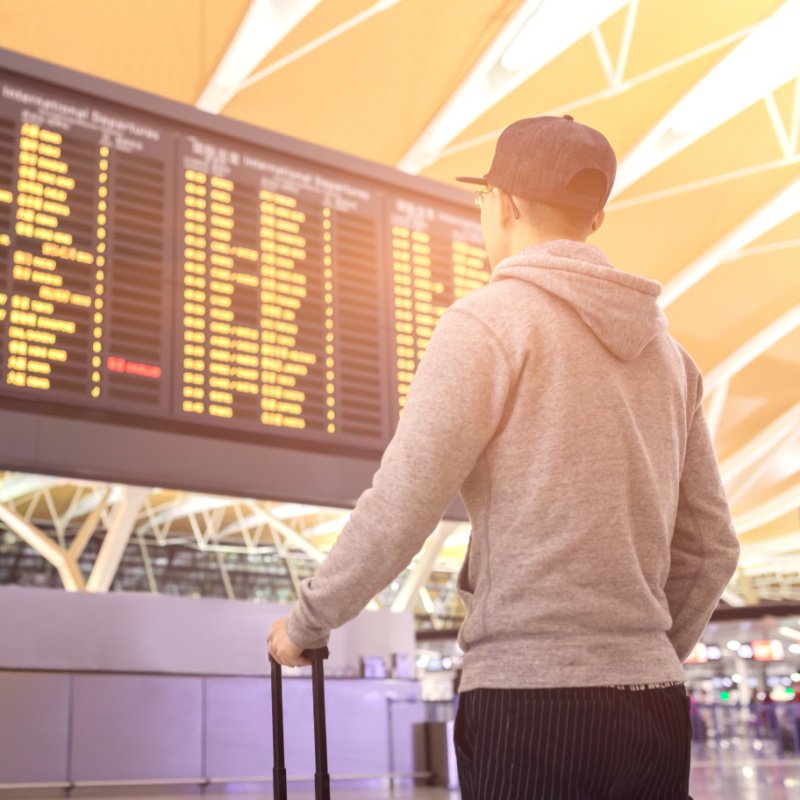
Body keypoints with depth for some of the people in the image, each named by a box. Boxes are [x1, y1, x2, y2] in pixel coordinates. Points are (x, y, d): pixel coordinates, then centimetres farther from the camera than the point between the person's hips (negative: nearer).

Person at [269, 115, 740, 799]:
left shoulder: (488, 321, -6)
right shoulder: (664, 349, 13)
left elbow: (398, 510, -12)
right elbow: (710, 548, 15)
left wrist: (306, 623, 2)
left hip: (531, 705, -6)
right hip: (657, 709, 6)